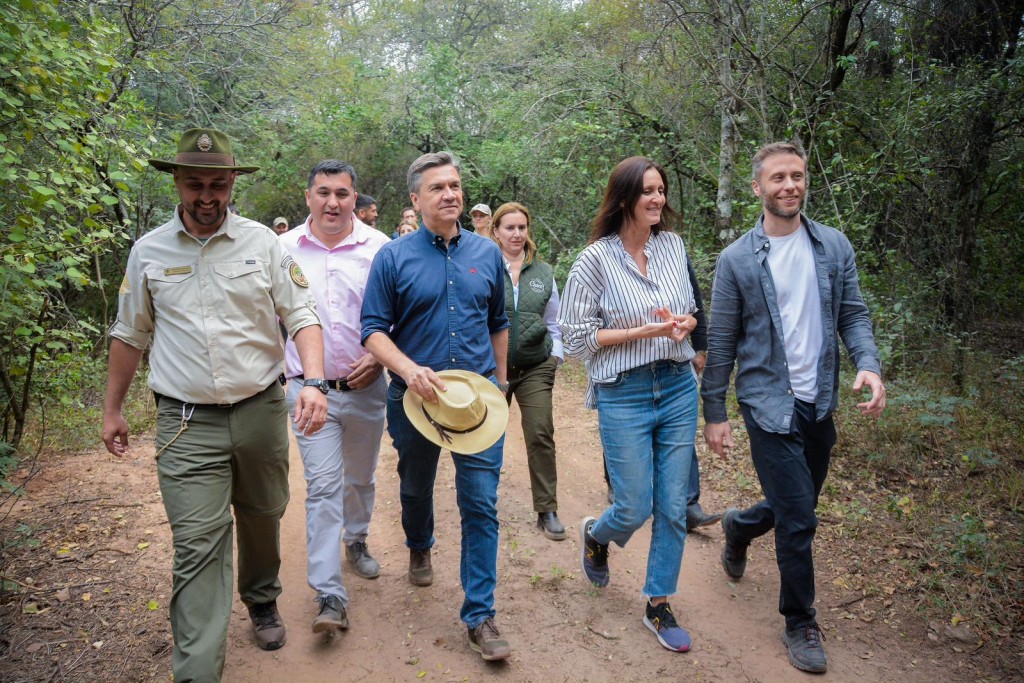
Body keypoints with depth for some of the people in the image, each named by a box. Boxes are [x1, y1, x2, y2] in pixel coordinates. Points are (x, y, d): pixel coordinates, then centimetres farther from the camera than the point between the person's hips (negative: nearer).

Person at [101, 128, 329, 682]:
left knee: (262, 519, 18)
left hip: (261, 411, 1)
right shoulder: (149, 251, 2)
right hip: (186, 423, -1)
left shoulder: (262, 242, -1)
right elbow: (129, 335, 12)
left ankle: (262, 600, 45)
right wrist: (112, 410, 15)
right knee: (198, 546, -5)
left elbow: (302, 316, -3)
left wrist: (313, 382, -19)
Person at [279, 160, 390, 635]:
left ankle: (356, 541, 46)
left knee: (361, 478, 19)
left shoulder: (379, 248, -4)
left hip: (366, 388, 1)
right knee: (323, 486, -5)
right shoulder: (284, 249, -1)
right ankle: (330, 596, 0)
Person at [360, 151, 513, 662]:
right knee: (416, 488, 21)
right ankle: (420, 548, 53)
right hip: (416, 397, -1)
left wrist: (500, 380, 16)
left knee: (481, 503, -2)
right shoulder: (393, 257, -5)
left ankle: (480, 615, 9)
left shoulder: (487, 253, 4)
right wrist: (410, 370, -23)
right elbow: (373, 329, -7)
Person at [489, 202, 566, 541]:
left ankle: (547, 511, 9)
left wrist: (556, 354, 7)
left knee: (541, 435, -2)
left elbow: (553, 321, 15)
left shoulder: (543, 272, 7)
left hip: (535, 367, 2)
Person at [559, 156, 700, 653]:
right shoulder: (596, 259, -10)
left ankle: (659, 606, 27)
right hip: (624, 395, -4)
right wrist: (644, 331, -17)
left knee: (673, 508, 8)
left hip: (678, 388, 4)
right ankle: (594, 534, 39)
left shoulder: (673, 245, 4)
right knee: (635, 509, 3)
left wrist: (683, 324, -7)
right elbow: (576, 339, -10)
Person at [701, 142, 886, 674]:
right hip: (769, 404, -4)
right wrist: (714, 414, -3)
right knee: (798, 520, -3)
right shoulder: (736, 259, -6)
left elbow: (852, 314, 5)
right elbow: (721, 343, -3)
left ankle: (739, 526, 51)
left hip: (819, 402, 4)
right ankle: (801, 624, 19)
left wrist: (868, 364, -15)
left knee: (794, 507, 19)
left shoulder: (834, 246, 3)